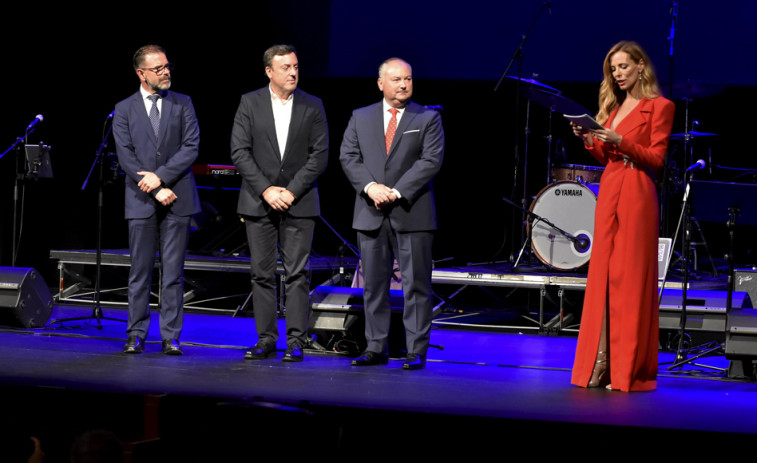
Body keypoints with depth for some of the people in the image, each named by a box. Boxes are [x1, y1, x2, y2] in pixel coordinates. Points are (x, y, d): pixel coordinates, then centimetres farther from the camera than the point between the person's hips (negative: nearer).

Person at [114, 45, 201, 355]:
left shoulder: (182, 104, 8)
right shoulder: (125, 110, 6)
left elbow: (191, 147, -2)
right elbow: (126, 157, -2)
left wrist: (161, 176, -12)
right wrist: (154, 190, -11)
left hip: (177, 200, 0)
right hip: (141, 201, 0)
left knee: (173, 272, 1)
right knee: (140, 272, 3)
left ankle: (170, 337, 3)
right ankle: (136, 335, 10)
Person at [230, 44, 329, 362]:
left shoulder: (312, 106, 4)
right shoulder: (249, 103, 3)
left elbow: (319, 155, -1)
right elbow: (239, 151, -3)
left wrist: (292, 191, -10)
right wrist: (266, 189, -11)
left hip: (298, 202, -1)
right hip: (259, 202, 1)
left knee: (297, 274, -4)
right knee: (261, 273, 3)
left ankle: (296, 341, -2)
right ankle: (266, 339, 9)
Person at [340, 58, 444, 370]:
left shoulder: (428, 119, 4)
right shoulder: (361, 118, 11)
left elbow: (431, 160, -7)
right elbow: (348, 157, 4)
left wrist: (396, 192, -15)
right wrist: (370, 187, -14)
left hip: (411, 213, -3)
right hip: (371, 214, 3)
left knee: (416, 284, -2)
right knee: (374, 284, 6)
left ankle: (416, 351, 0)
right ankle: (376, 349, 12)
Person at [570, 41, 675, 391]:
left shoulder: (658, 106, -2)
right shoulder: (614, 106, 19)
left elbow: (656, 159, -9)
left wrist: (620, 141, -20)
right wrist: (589, 139, 2)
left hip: (637, 193, -7)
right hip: (609, 191, 7)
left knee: (630, 278, -7)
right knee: (602, 276, 4)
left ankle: (630, 371, -5)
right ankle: (601, 366, 6)